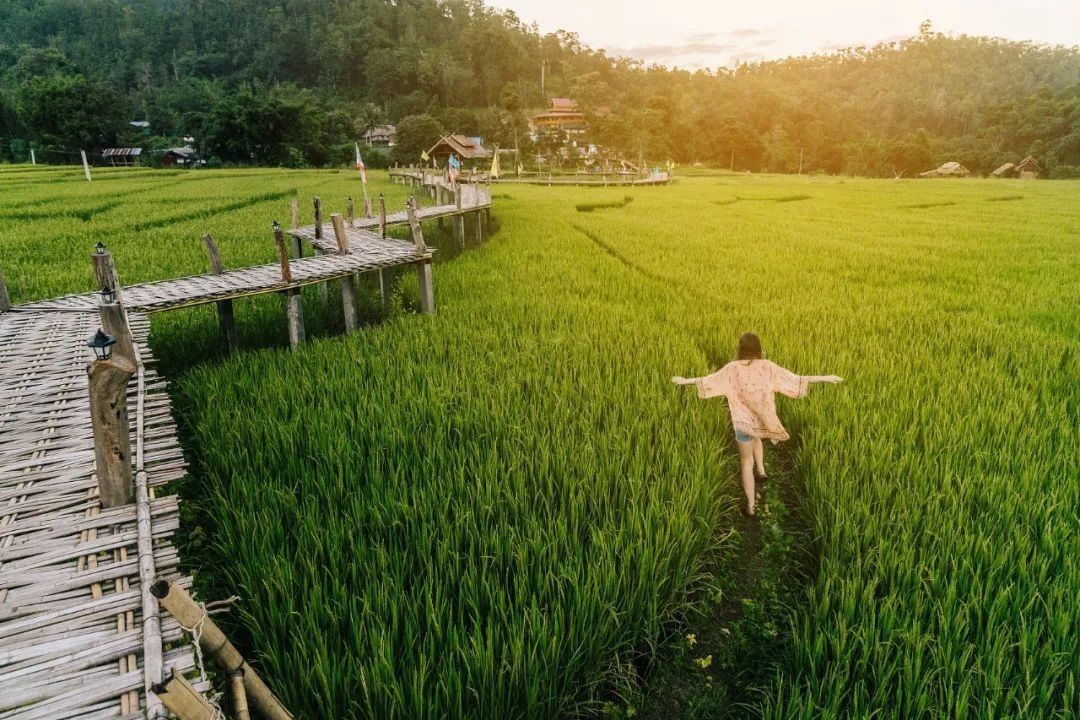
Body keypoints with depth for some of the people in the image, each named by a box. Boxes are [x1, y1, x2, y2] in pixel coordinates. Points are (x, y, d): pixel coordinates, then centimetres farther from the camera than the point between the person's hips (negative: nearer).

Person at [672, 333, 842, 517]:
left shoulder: (733, 368, -13)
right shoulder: (768, 366, -11)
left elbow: (709, 379, -5)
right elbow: (795, 379, -9)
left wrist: (685, 380, 9)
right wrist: (825, 378, -1)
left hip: (743, 421, -2)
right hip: (763, 420, 2)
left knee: (746, 461, 13)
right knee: (756, 438, 40)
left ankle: (750, 505, 19)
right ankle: (761, 469, 31)